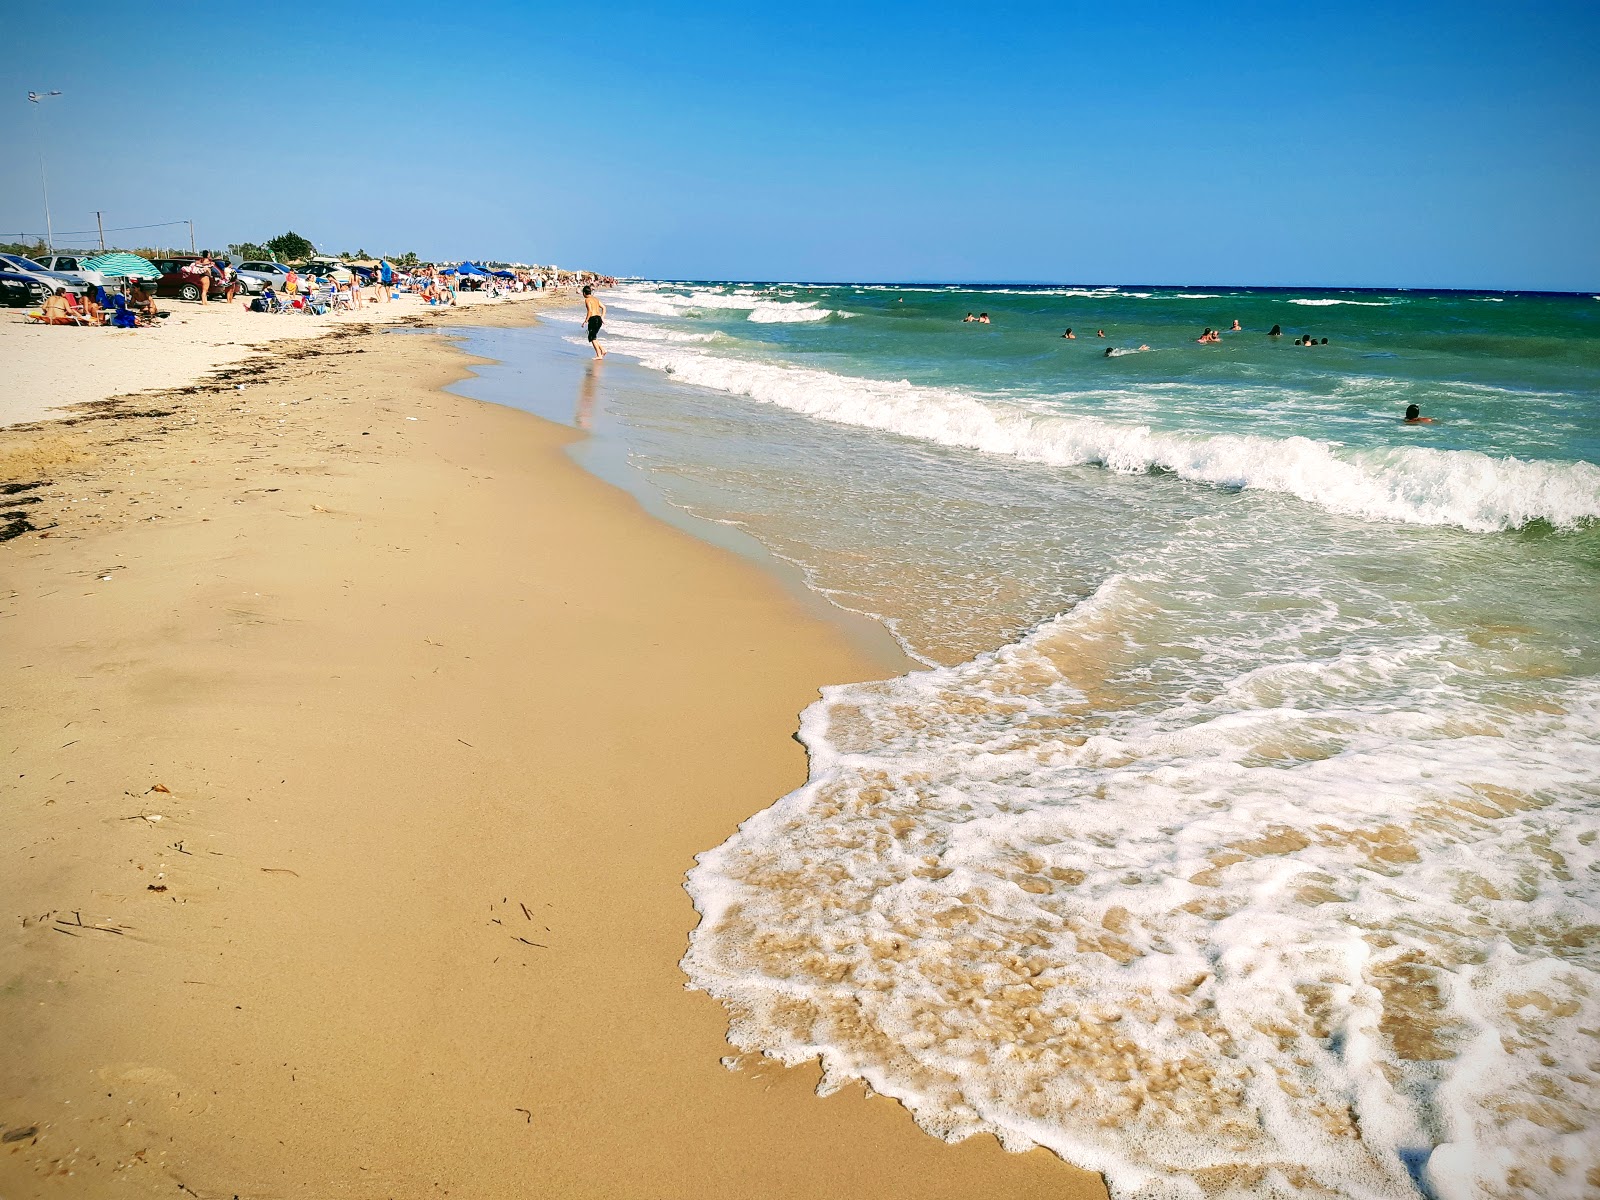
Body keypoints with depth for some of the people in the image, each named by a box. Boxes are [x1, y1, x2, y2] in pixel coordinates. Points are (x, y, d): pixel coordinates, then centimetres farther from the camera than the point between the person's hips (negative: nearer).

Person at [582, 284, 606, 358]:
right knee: (593, 337, 19)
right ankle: (602, 349, 7)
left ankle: (599, 355, -6)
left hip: (593, 318, -8)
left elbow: (590, 311, -17)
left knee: (592, 338, -1)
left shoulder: (587, 299, -6)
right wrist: (602, 318, 20)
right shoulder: (596, 298, 17)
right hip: (599, 318, 8)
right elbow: (604, 307, 18)